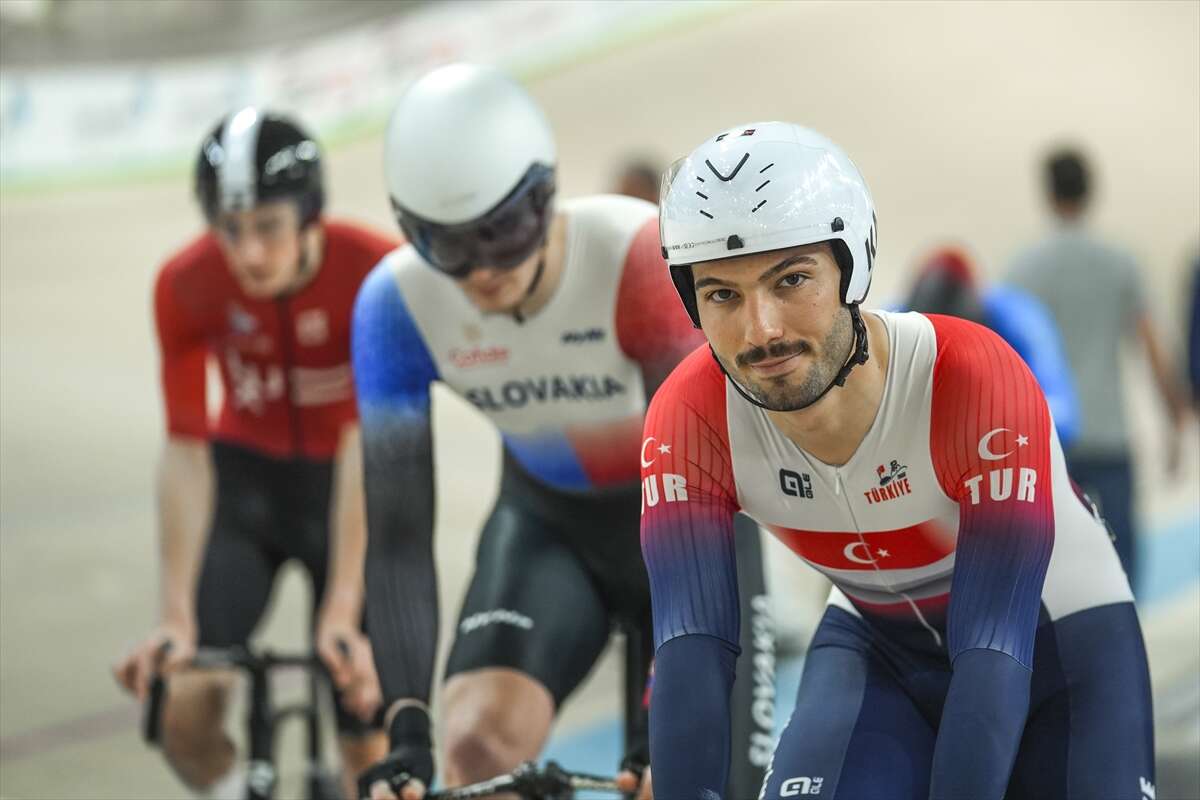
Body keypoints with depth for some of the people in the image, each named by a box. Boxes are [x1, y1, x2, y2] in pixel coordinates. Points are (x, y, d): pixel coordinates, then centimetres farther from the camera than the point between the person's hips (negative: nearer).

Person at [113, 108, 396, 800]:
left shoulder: (375, 272, -26)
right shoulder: (186, 286, -21)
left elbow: (365, 444, -30)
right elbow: (186, 452, -19)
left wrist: (341, 612, -35)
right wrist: (175, 616, -25)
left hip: (344, 488, -1)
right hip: (245, 475, 1)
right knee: (184, 713, -17)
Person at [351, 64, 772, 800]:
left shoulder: (643, 259, -33)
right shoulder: (395, 304, -23)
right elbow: (397, 530, -23)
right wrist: (406, 730, -33)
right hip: (549, 522, 2)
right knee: (478, 740, -22)